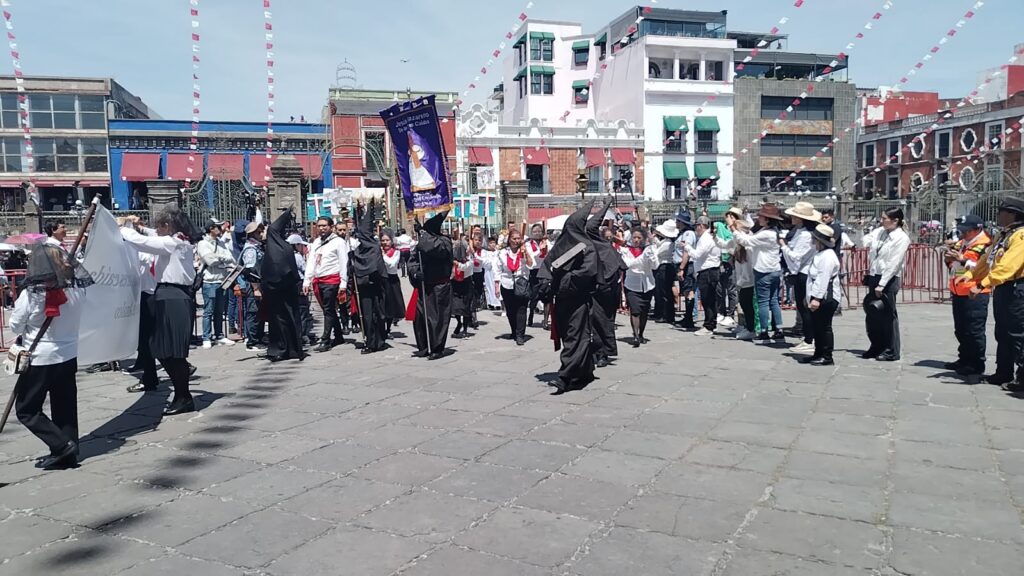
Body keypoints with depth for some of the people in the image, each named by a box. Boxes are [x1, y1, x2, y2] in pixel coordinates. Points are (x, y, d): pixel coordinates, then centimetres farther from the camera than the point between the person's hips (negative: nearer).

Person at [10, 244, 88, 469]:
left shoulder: (31, 294, -17)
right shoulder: (76, 289, -7)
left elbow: (15, 326, -4)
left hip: (39, 360, -5)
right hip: (69, 356, 5)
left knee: (26, 410, 10)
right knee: (65, 408, 14)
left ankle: (63, 445, 0)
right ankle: (68, 452, 19)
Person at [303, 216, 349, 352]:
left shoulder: (338, 241, -3)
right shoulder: (316, 242, 17)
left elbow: (344, 263, -8)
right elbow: (310, 262, 17)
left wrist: (343, 283, -14)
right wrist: (306, 281, 9)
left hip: (331, 281, -7)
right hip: (317, 281, 7)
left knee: (328, 310, -7)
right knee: (329, 310, 12)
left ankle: (325, 341, -7)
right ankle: (338, 336, 22)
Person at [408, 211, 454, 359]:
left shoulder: (444, 241, -10)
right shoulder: (422, 243, 8)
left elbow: (433, 247, -30)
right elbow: (412, 259, 7)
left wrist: (422, 232, -18)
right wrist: (415, 272, -12)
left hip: (440, 286, -6)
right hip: (424, 285, 6)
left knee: (438, 317, -2)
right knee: (420, 316, 6)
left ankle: (437, 348, 9)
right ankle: (424, 347, 19)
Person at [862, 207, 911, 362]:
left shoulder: (902, 238, -12)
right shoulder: (879, 231, 6)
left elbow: (893, 264, -15)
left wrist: (882, 285, -17)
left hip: (888, 279, -7)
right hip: (874, 276, 7)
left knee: (888, 315, 0)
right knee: (872, 313, 12)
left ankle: (891, 352, 11)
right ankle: (876, 347, 26)